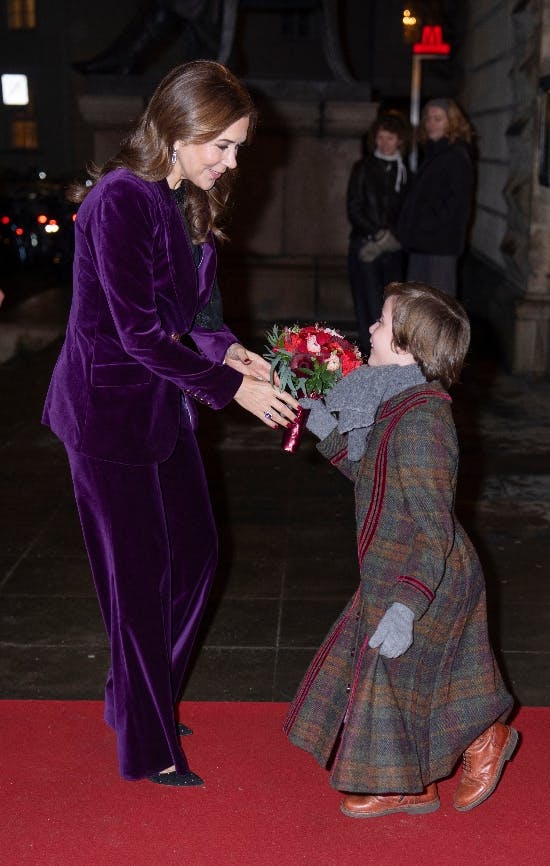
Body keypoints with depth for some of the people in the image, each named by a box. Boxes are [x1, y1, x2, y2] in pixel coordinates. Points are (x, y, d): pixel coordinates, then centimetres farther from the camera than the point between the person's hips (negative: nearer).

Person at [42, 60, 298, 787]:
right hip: (110, 412, -9)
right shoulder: (120, 201, -20)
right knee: (140, 576, 2)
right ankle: (147, 749, 20)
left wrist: (228, 349, -5)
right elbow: (139, 331, -23)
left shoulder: (188, 205, 7)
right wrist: (233, 387, -20)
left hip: (164, 407, 9)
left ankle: (135, 698, 36)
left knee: (195, 554, 15)